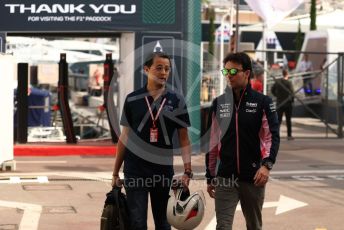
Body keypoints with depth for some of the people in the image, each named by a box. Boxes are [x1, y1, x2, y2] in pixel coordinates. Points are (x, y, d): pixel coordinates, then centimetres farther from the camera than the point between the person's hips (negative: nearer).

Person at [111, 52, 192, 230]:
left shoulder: (176, 101, 0)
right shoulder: (132, 100, 1)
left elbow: (183, 139, 2)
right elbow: (125, 137, 6)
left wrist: (188, 171, -9)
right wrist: (115, 172, 5)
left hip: (164, 170, 1)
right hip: (135, 171, -1)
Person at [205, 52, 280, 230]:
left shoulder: (263, 102, -1)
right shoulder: (218, 103, 7)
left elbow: (272, 136, -8)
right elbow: (212, 142, 11)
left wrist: (267, 165, -25)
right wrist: (210, 177, 11)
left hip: (253, 177, -1)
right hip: (225, 177, 1)